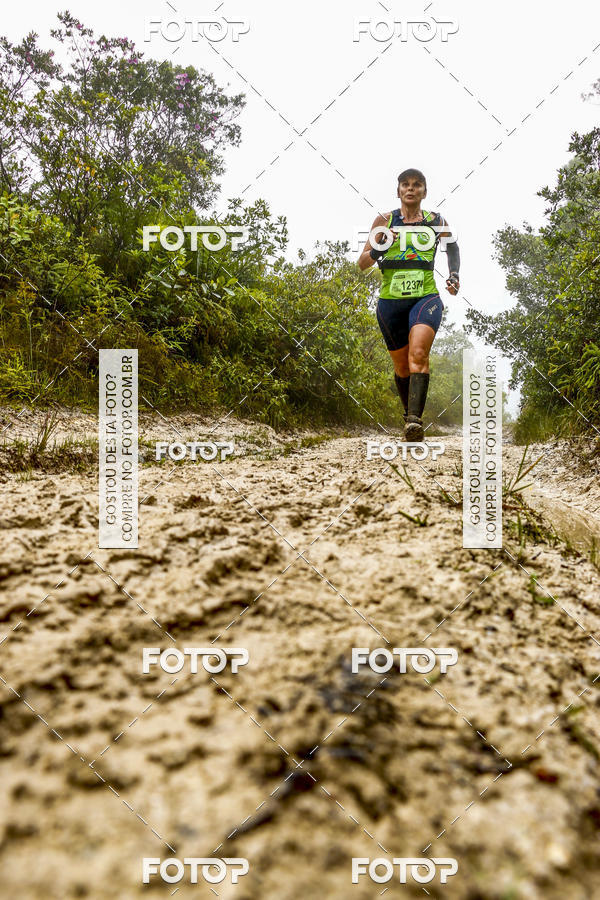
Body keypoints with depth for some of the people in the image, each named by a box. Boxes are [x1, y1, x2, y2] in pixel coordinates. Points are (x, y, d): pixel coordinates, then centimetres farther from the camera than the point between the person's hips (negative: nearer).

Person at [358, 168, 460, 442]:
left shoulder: (436, 221, 7)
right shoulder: (384, 221, 4)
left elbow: (453, 246, 27)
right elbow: (362, 263, 1)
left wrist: (454, 275, 12)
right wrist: (378, 250, -18)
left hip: (426, 298, -1)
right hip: (390, 300, 1)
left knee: (418, 353, -26)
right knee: (401, 365, 9)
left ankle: (414, 420, -34)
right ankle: (409, 414, 33)